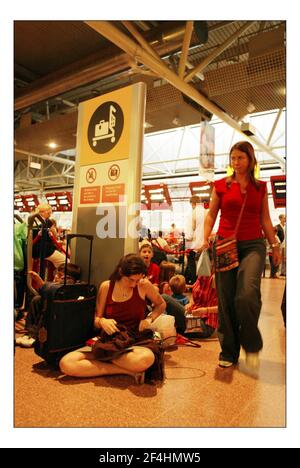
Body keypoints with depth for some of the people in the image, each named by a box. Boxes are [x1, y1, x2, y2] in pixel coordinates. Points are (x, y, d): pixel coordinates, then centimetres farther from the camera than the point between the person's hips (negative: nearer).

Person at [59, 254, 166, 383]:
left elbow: (161, 304, 14)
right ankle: (127, 371, -17)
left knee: (147, 358, -41)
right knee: (66, 364, -24)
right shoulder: (106, 286, -2)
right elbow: (96, 319, 7)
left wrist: (149, 319, -5)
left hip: (134, 342, -3)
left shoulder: (144, 285, -5)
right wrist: (102, 321, -17)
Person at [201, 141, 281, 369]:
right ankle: (229, 352, 18)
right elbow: (211, 215, 7)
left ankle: (251, 345, 6)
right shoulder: (221, 185, 7)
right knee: (226, 300, 2)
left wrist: (274, 245, 10)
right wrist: (206, 238, -7)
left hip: (253, 245, 0)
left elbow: (265, 219, 14)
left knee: (247, 294, -20)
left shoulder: (261, 187, 11)